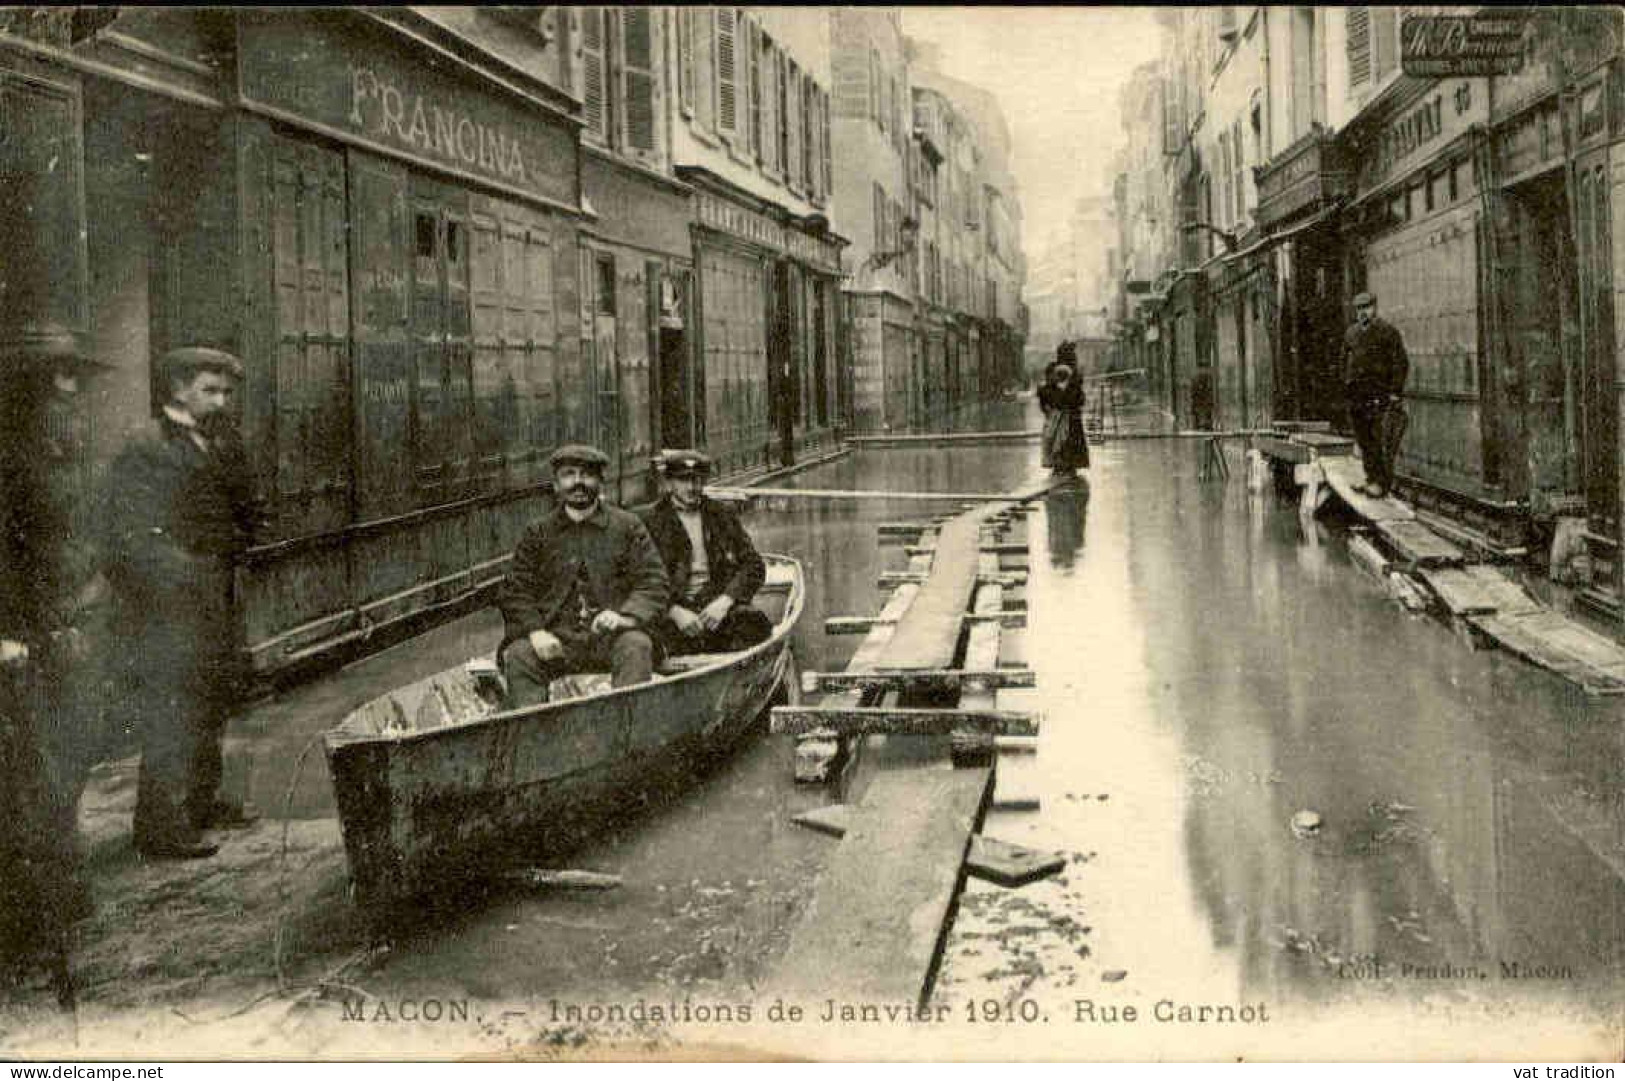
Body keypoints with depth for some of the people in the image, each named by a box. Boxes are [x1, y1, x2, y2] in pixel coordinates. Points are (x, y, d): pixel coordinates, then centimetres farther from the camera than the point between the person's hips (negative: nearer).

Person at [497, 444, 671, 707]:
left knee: (636, 647, -32)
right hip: (557, 638, 1)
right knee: (517, 656, -26)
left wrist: (625, 615, -17)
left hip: (611, 635, -1)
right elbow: (516, 591, 9)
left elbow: (654, 584, 4)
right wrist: (535, 631, -11)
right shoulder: (538, 533, 14)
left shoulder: (628, 527, 10)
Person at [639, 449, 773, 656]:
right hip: (670, 610, -2)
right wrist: (675, 612, -16)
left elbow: (753, 565, 11)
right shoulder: (649, 521, 7)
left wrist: (724, 601, -7)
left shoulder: (722, 517, 18)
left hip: (718, 606, 2)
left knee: (756, 621, -28)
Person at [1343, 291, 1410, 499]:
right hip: (1358, 395, 7)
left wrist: (1395, 392, -11)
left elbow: (1401, 363, -6)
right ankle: (1372, 479, 16)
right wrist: (1347, 386, 16)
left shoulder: (1387, 331, -4)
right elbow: (1346, 362, 24)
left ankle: (1382, 483, -10)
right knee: (1364, 441, 9)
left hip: (1381, 395, -7)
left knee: (1381, 441, -11)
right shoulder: (1352, 334, 15)